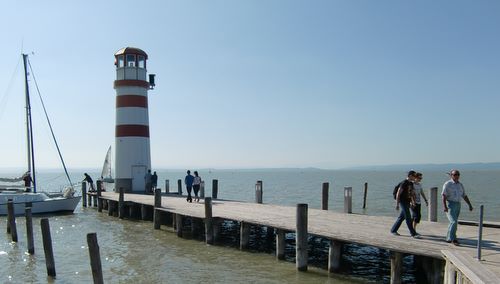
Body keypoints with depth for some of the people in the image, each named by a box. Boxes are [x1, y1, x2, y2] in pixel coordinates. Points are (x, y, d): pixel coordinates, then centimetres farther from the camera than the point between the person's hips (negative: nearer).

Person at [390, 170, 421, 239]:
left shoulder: (411, 183, 11)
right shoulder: (404, 183, -16)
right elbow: (398, 193, -16)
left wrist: (412, 202, 15)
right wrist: (397, 204, -18)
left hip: (407, 202, 9)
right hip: (403, 202, -9)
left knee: (401, 217, 13)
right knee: (408, 218, -7)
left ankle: (393, 230, 22)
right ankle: (413, 233, -4)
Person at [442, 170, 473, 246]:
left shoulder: (460, 185, 12)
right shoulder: (447, 184, -9)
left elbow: (464, 196, 15)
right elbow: (444, 196, -15)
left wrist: (470, 205, 5)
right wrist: (445, 206, -24)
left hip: (457, 205, 7)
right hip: (450, 205, -7)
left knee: (453, 222, 12)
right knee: (454, 222, -17)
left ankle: (448, 238, 22)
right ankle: (453, 239, -13)